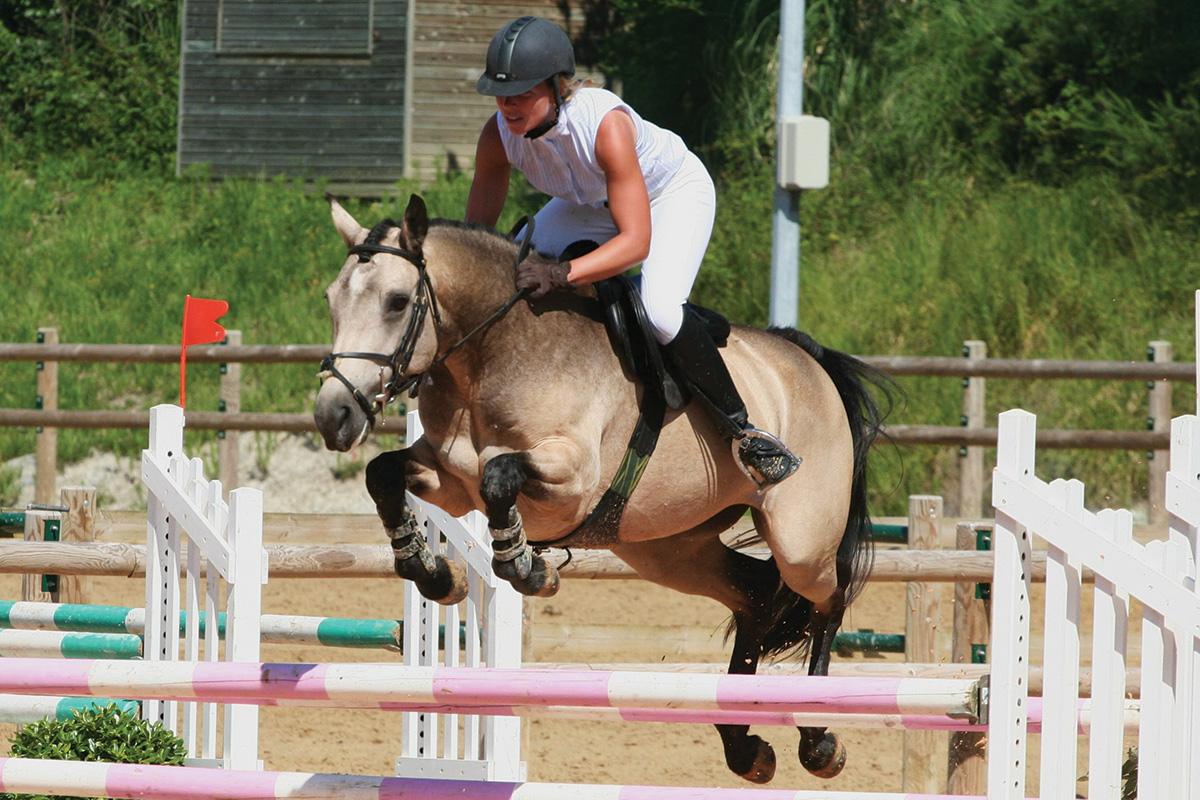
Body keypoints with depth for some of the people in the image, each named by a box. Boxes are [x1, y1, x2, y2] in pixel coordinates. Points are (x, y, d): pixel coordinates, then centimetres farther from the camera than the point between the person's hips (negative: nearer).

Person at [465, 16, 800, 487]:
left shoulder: (607, 125, -42)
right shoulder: (499, 135, -25)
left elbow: (636, 240, -44)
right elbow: (477, 231, -12)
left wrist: (562, 274, -55)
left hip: (676, 192, -6)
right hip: (591, 203, 6)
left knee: (660, 309, -29)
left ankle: (740, 427, -15)